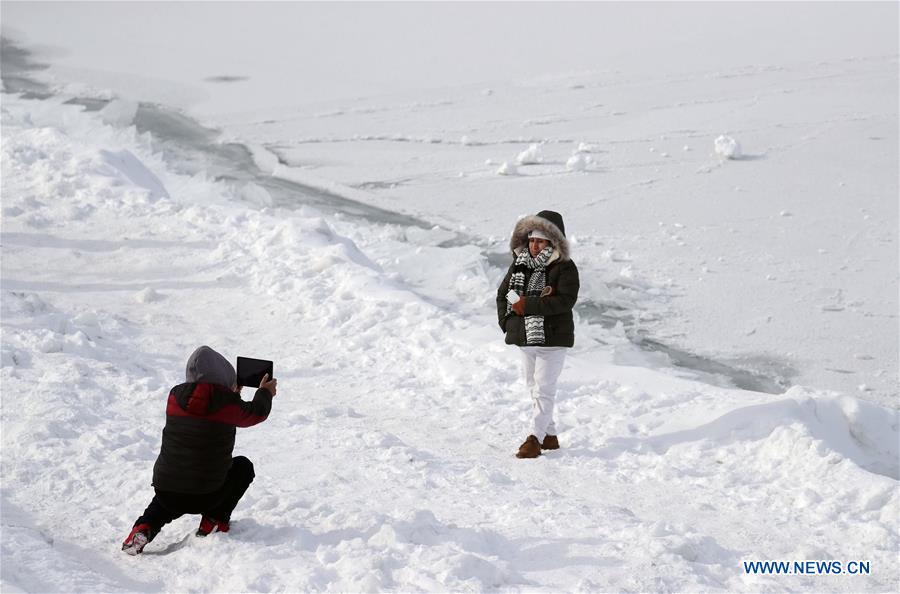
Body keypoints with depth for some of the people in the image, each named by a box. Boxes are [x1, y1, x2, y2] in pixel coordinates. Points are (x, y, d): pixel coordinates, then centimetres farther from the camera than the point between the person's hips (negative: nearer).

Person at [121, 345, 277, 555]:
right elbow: (255, 413, 9)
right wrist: (265, 393, 31)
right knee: (243, 467, 24)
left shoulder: (175, 396, 0)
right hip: (206, 497, -4)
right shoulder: (227, 403, -12)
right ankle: (214, 522, 14)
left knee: (162, 507, 40)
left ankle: (144, 528, 8)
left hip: (165, 492, 4)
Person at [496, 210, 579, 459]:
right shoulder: (519, 264, 7)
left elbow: (565, 300, -24)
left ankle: (535, 438, -8)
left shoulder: (564, 268, -11)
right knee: (533, 387, 15)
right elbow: (502, 294, 16)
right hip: (525, 338, 7)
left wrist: (527, 305, -24)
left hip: (553, 338, -7)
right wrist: (506, 321, 0)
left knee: (543, 388, -9)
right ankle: (550, 435, 27)